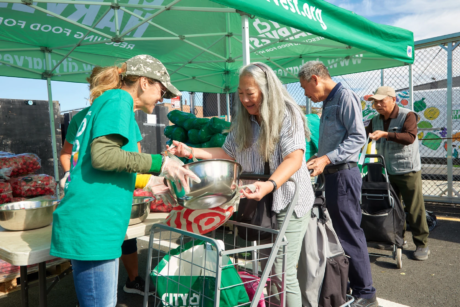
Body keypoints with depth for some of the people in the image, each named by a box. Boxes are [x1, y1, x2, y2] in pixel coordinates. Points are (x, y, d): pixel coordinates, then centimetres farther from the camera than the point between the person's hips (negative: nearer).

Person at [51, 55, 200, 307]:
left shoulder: (106, 102, 20)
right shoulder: (119, 99, -8)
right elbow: (102, 155, -22)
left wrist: (145, 182, 25)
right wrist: (160, 163, -18)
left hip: (89, 227, 10)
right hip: (92, 227, -10)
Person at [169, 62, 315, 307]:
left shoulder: (287, 115, -13)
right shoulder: (242, 122, 7)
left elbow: (294, 158, -24)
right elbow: (229, 153, 9)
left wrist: (270, 184, -41)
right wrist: (191, 151, -2)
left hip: (288, 203, -6)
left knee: (282, 273, -2)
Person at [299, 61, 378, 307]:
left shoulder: (345, 96, -10)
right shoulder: (329, 101, 18)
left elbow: (358, 137, -19)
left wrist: (326, 158, -26)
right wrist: (319, 161, 15)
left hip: (343, 174, -10)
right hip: (333, 174, 10)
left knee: (350, 235, -3)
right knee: (339, 232, 16)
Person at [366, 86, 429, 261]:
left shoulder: (407, 116, -10)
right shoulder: (376, 121, 8)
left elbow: (410, 137, -25)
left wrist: (386, 134, -35)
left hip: (407, 171, -6)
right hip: (387, 172, 6)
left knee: (414, 209, 0)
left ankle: (422, 244, 13)